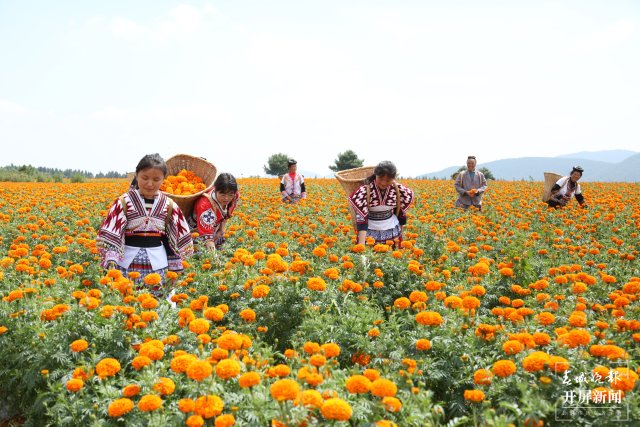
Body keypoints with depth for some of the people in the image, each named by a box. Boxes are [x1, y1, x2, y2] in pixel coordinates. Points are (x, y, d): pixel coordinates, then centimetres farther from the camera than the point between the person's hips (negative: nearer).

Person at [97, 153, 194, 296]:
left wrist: (175, 267, 8)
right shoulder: (124, 201, -4)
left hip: (158, 262, 2)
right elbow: (111, 234, -7)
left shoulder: (168, 205, 3)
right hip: (128, 260, -2)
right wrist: (111, 261, -19)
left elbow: (177, 237, 9)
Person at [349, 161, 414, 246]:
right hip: (370, 231, -3)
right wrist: (361, 242, -33)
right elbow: (361, 216, -24)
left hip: (392, 231, 3)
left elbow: (401, 210, 7)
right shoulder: (365, 189, -19)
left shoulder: (397, 189, -9)